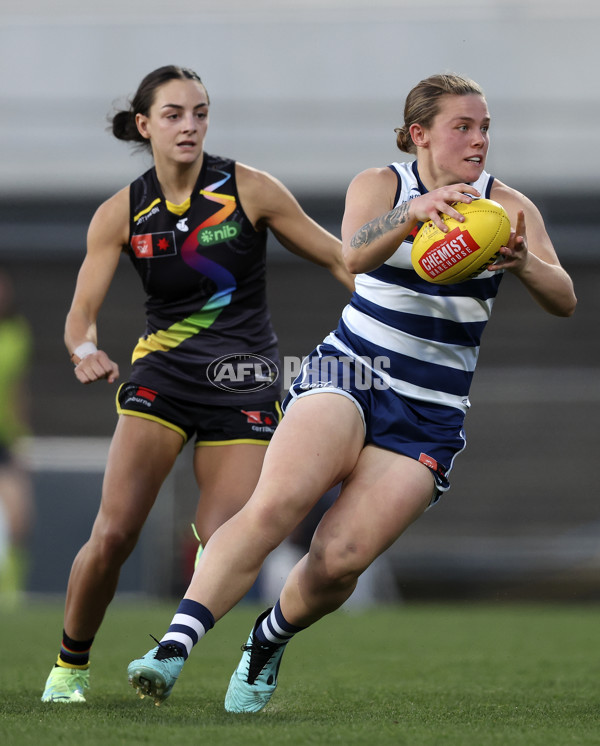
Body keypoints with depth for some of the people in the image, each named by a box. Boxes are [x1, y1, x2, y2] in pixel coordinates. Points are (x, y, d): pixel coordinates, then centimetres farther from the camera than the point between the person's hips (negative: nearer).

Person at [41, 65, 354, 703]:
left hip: (243, 381, -1)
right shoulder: (121, 213, 0)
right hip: (162, 373, 1)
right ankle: (69, 667, 7)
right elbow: (81, 311, -4)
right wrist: (86, 351, -27)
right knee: (113, 533, -14)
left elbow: (338, 259, 2)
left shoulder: (249, 190, -4)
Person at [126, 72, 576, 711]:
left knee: (340, 558, -16)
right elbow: (354, 255, -23)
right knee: (274, 504, -29)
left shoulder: (508, 207, 3)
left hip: (429, 418, 1)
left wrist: (525, 264, -31)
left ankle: (269, 642, 15)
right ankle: (174, 647, -34)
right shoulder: (380, 185, -2)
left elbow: (564, 301, -9)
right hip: (348, 375, -1)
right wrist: (412, 216, -44)